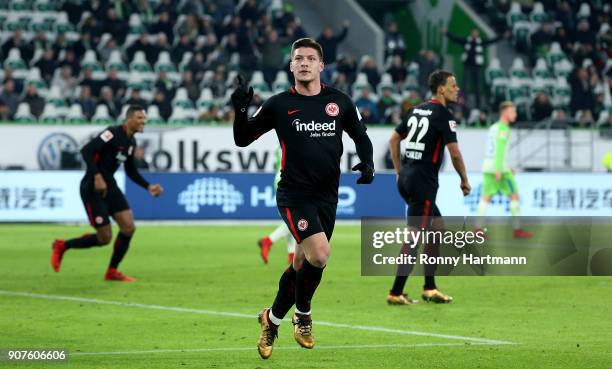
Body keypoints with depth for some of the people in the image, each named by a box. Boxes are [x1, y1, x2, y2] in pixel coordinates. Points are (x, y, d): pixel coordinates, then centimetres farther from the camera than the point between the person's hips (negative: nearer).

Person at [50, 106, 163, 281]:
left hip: (109, 186, 8)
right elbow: (86, 150, -25)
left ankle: (112, 271, 12)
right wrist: (97, 177, -32)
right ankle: (62, 246, 15)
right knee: (105, 237, -6)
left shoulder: (131, 142, 9)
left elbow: (131, 171, 21)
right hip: (93, 188, -8)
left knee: (128, 227, -3)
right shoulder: (113, 133, -18)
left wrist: (148, 187, 10)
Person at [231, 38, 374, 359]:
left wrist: (367, 163, 0)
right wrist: (240, 110, -16)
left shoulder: (340, 102, 5)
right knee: (319, 254, -23)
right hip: (294, 195, -4)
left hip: (327, 197, 4)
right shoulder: (279, 104, -2)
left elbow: (360, 136, 18)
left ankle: (272, 320, 33)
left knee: (303, 265, 10)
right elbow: (243, 139, 2)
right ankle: (302, 315, 2)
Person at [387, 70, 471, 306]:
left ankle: (429, 288, 18)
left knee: (438, 227, 18)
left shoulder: (417, 110, 14)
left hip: (407, 178, 9)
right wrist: (464, 180, 0)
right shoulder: (443, 114, -9)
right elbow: (454, 153, -14)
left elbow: (394, 139, 19)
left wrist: (399, 171, 21)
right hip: (423, 182, -9)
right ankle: (396, 293, -9)